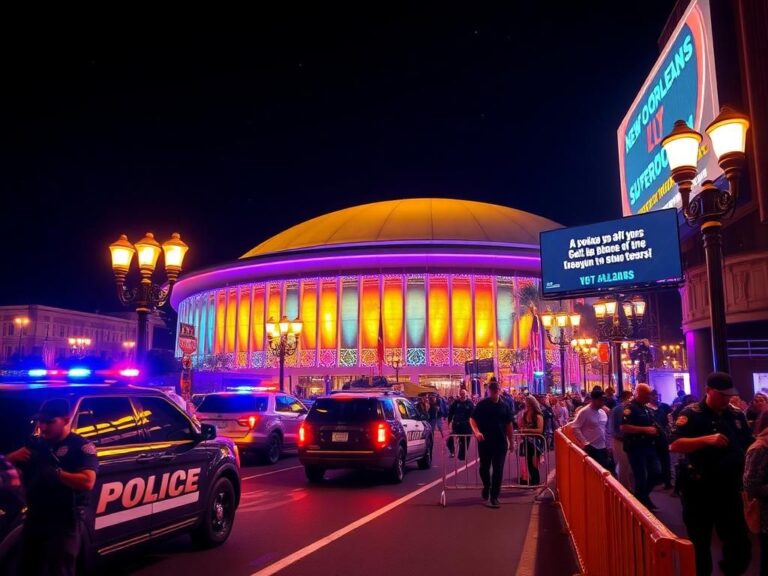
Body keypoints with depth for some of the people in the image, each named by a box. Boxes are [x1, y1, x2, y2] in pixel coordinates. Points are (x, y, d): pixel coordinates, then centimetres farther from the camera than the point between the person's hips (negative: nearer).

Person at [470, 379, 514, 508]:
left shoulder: (504, 406, 5)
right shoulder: (481, 404, -1)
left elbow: (508, 425, 11)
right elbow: (472, 419, -2)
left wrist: (511, 441, 10)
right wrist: (477, 432, -19)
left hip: (500, 442, 1)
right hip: (484, 441, -1)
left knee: (498, 469, -1)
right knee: (484, 467, 11)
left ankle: (494, 496, 6)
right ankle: (486, 486, 39)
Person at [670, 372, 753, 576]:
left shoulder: (736, 415, 6)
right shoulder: (691, 414, -11)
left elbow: (748, 446, 17)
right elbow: (674, 445, -20)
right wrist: (706, 439, -30)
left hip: (730, 488, 5)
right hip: (699, 489, -5)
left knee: (739, 542, 14)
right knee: (699, 544, 10)